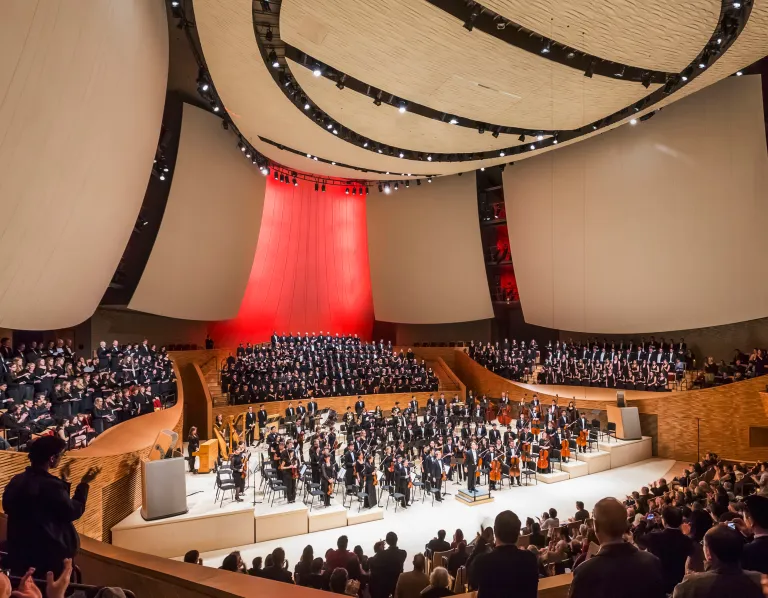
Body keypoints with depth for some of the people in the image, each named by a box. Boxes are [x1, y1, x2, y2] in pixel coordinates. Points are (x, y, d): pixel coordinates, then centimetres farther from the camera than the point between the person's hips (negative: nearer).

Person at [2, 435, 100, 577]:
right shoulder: (51, 485, -25)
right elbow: (74, 512, -13)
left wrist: (63, 481, 15)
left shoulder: (16, 481, -1)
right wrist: (84, 483, -3)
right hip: (49, 554, -7)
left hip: (19, 552, 7)